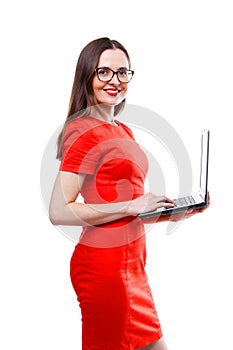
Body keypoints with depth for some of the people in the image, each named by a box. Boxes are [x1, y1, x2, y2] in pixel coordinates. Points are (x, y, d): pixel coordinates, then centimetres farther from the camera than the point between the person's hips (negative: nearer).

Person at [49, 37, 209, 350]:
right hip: (104, 263, -9)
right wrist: (133, 206, -19)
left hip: (130, 261, 9)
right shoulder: (83, 131, -13)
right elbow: (59, 211, -20)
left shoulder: (123, 131, 13)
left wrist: (170, 213, 7)